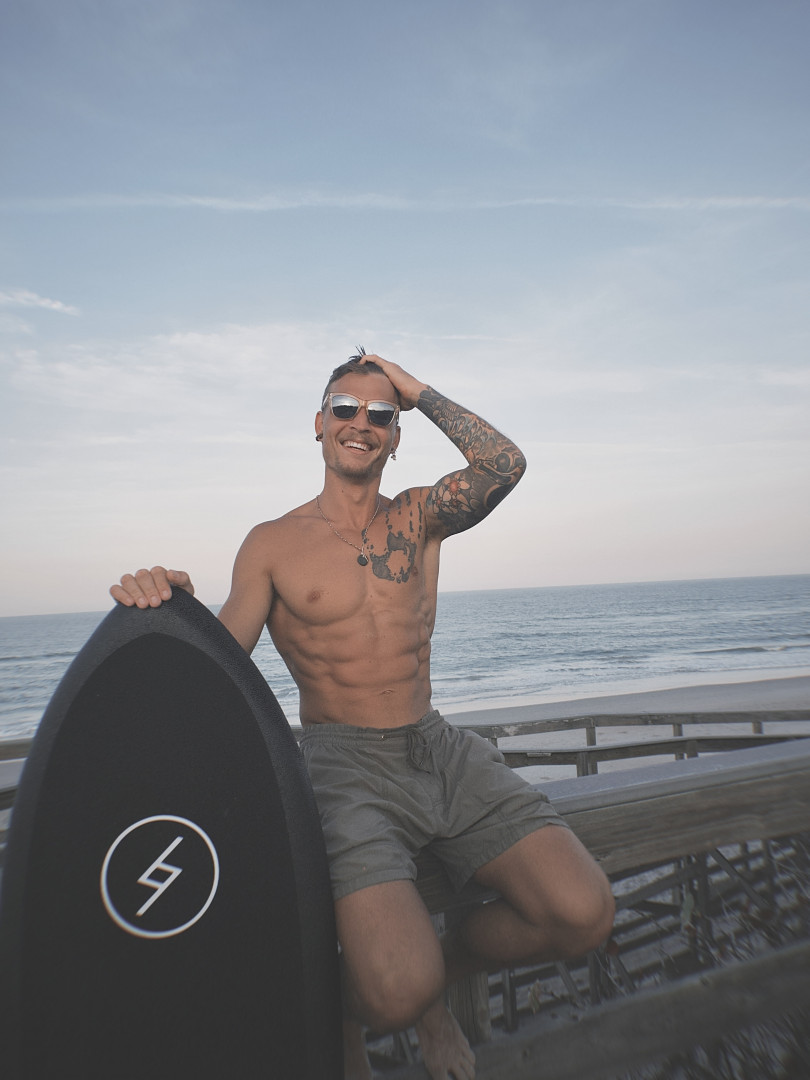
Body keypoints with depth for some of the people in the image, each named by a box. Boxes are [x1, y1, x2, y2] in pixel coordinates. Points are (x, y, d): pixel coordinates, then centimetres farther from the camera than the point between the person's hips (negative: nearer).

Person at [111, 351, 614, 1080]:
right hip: (344, 764, -3)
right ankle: (346, 1006, 18)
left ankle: (436, 975, 18)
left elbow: (504, 466, -9)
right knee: (395, 996, -24)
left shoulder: (419, 518, 9)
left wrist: (418, 392, -2)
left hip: (440, 749, 4)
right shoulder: (273, 544, 3)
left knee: (584, 914, -12)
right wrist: (170, 608, -22)